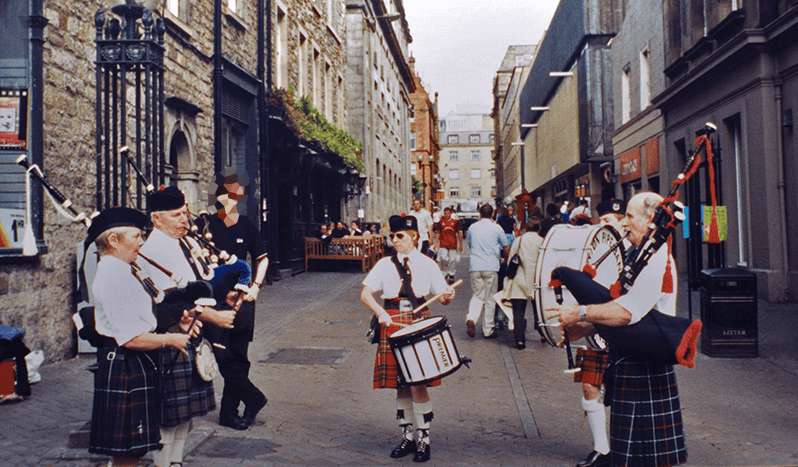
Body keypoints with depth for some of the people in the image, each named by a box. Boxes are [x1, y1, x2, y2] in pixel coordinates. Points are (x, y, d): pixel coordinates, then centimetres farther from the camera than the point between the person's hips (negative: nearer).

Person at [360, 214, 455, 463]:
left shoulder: (427, 264, 4)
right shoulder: (385, 264, 6)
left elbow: (442, 296, 4)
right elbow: (365, 294, 0)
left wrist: (447, 296, -20)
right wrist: (381, 313, -16)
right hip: (392, 325, 2)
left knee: (418, 385, -3)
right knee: (400, 386, 9)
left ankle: (423, 440, 12)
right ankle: (407, 437, 24)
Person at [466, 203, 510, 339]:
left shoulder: (472, 227, 7)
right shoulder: (496, 228, -1)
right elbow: (506, 249, 4)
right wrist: (502, 259, 24)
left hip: (475, 267, 2)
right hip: (491, 267, -2)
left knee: (477, 296, 10)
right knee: (490, 299, 7)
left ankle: (471, 318, -17)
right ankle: (488, 330, 11)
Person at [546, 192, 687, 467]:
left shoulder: (658, 261, -19)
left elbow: (628, 311, -31)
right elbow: (622, 307, 16)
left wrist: (580, 313, -24)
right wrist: (585, 328, 5)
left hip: (642, 366, -10)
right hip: (629, 359, 10)